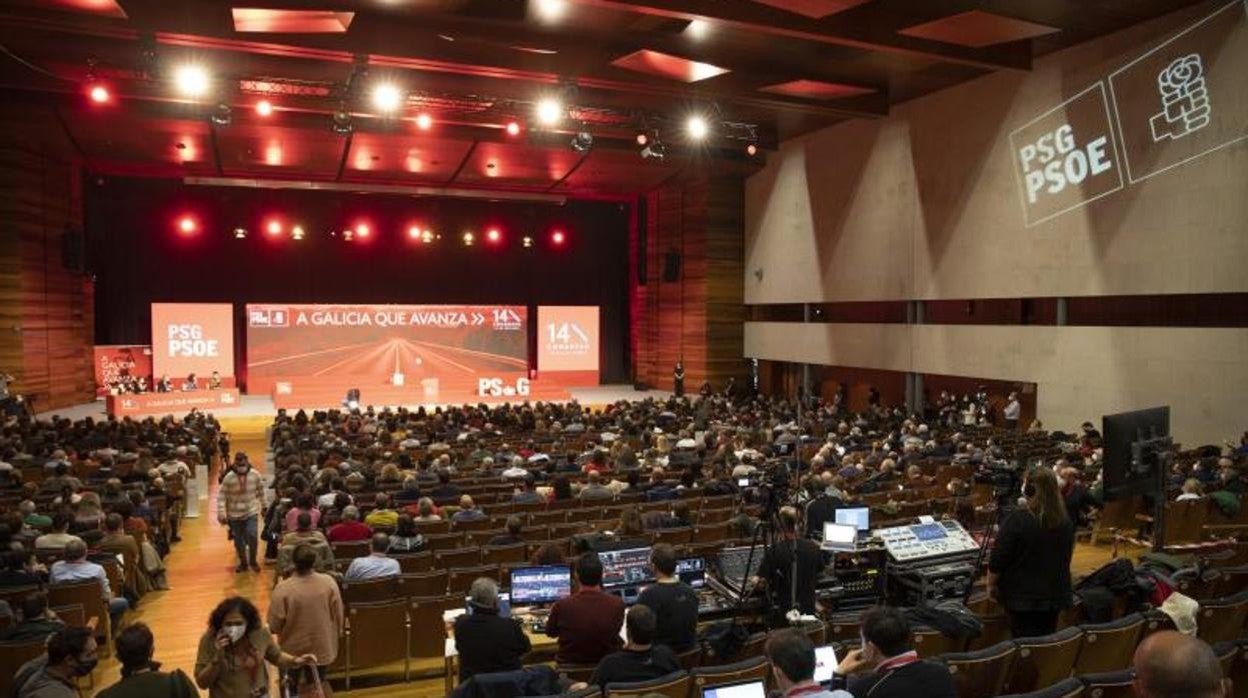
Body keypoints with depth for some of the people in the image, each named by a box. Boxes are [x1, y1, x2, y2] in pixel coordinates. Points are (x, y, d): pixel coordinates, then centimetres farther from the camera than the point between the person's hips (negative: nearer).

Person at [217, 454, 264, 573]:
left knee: (252, 536, -14)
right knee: (238, 541, 10)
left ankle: (253, 561, 9)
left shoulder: (255, 475, -7)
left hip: (251, 512, 0)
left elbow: (260, 491, 7)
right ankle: (243, 563, 31)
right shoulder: (229, 478, -12)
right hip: (235, 515, 0)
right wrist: (221, 514, -17)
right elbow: (221, 496, -10)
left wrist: (263, 506, 15)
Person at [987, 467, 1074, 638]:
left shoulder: (1017, 519, -19)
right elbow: (1066, 556, 16)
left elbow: (998, 560, -15)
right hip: (1056, 593, 6)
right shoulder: (1065, 521, 0)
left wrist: (991, 585, 0)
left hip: (1023, 595, -5)